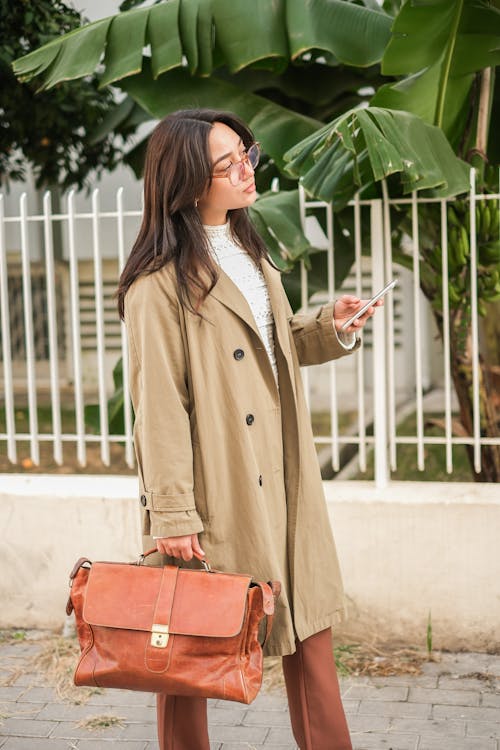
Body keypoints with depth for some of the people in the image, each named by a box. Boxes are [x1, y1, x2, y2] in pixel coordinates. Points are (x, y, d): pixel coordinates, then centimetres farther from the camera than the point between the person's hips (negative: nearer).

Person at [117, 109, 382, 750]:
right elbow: (159, 403, -16)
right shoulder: (161, 281, -14)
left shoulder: (249, 253, 14)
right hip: (217, 492, -8)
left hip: (282, 479, 8)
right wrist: (172, 514, -18)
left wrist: (330, 326, 5)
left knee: (309, 626, 11)